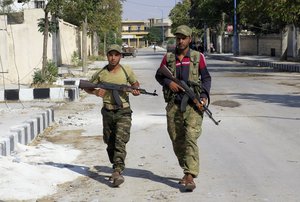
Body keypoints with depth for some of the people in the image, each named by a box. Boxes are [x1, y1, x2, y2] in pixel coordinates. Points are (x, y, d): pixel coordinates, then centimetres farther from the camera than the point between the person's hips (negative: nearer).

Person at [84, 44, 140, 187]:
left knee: (120, 142, -17)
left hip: (123, 112, -3)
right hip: (107, 112, 3)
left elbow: (135, 83, 16)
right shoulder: (101, 73, 2)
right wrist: (96, 92, -10)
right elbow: (87, 87, 11)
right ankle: (116, 167, 33)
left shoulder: (127, 71, 0)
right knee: (110, 143, 13)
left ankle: (117, 172, -24)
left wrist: (135, 90, -7)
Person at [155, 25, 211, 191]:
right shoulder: (168, 57, 10)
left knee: (190, 139, -15)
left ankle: (190, 177, -18)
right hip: (173, 105, 3)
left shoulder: (198, 57, 5)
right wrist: (168, 82, -4)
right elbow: (158, 75, 16)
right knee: (177, 141, 9)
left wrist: (204, 95, -6)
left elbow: (206, 78, 9)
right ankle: (187, 171, 26)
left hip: (193, 104, -3)